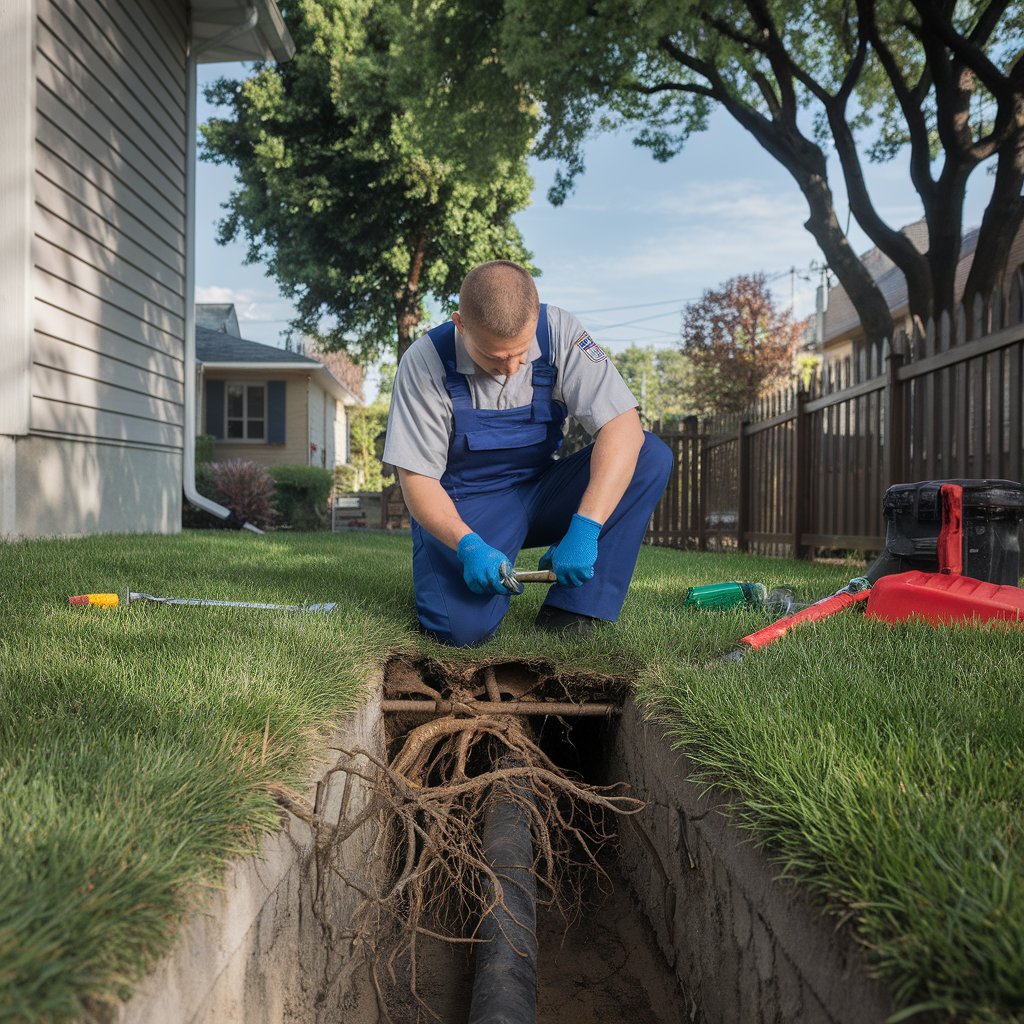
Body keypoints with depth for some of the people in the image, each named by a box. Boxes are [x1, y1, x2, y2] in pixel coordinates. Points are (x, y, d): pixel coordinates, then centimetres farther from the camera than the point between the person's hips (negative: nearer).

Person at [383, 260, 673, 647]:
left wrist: (585, 528, -36)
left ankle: (569, 612, -18)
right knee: (464, 626, -31)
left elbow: (623, 427, -24)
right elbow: (416, 478, -15)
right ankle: (440, 576, 8)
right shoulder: (425, 362, -18)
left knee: (651, 456, -21)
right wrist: (468, 545, -33)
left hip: (540, 492, 3)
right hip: (463, 506, -3)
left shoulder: (559, 332, -16)